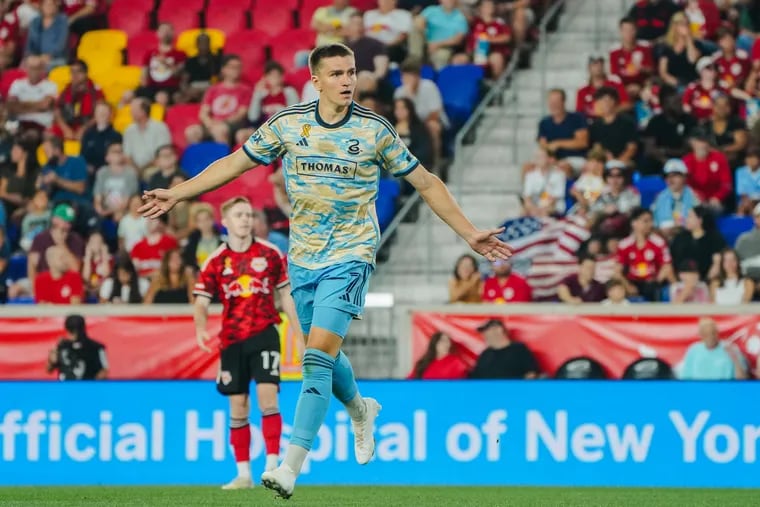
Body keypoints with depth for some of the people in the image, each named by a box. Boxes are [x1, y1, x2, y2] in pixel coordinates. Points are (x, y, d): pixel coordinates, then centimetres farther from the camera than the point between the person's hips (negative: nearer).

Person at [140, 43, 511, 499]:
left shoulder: (375, 130, -6)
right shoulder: (287, 124, -1)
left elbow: (426, 182, 3)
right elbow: (234, 164, 10)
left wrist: (469, 233, 0)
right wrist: (177, 194, 7)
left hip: (350, 257, -4)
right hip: (303, 258, 4)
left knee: (319, 355, -17)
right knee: (324, 355, 15)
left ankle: (292, 466, -20)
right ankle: (360, 409, 49)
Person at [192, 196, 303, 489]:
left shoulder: (269, 254, 2)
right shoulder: (216, 262, 1)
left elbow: (285, 295, 8)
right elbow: (202, 302, -2)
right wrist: (200, 328, -23)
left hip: (264, 333, -1)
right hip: (232, 339, 1)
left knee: (267, 395, -16)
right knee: (237, 407, 4)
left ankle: (272, 466, -14)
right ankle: (243, 474, 11)